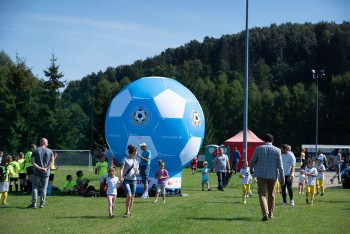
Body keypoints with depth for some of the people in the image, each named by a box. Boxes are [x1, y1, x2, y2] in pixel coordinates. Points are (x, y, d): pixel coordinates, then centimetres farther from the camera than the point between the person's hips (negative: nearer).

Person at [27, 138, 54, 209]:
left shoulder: (35, 151, 2)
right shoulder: (50, 151, 4)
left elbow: (33, 162, -7)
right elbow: (52, 161, -6)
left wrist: (39, 168, -12)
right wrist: (46, 168, -11)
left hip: (37, 172, -1)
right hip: (46, 173, 1)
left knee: (35, 187, 5)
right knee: (44, 188, 8)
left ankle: (34, 203, -2)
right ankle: (42, 204, 9)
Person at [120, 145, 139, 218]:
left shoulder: (135, 161, 14)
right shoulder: (125, 159, -3)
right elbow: (121, 169, -12)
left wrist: (137, 172, -6)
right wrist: (121, 177, -27)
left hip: (133, 180, 5)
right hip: (126, 180, -5)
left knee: (132, 197, 5)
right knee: (129, 195, -17)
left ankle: (129, 212, 17)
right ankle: (127, 212, -6)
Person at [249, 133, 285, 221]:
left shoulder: (258, 148, -4)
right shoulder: (277, 150, -3)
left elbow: (252, 161, 5)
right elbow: (280, 166, -4)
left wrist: (251, 168, 27)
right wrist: (282, 178, 2)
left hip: (261, 175, -2)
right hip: (273, 175, 2)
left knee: (262, 194, -3)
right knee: (271, 195, 17)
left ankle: (265, 213, -23)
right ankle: (271, 214, 25)